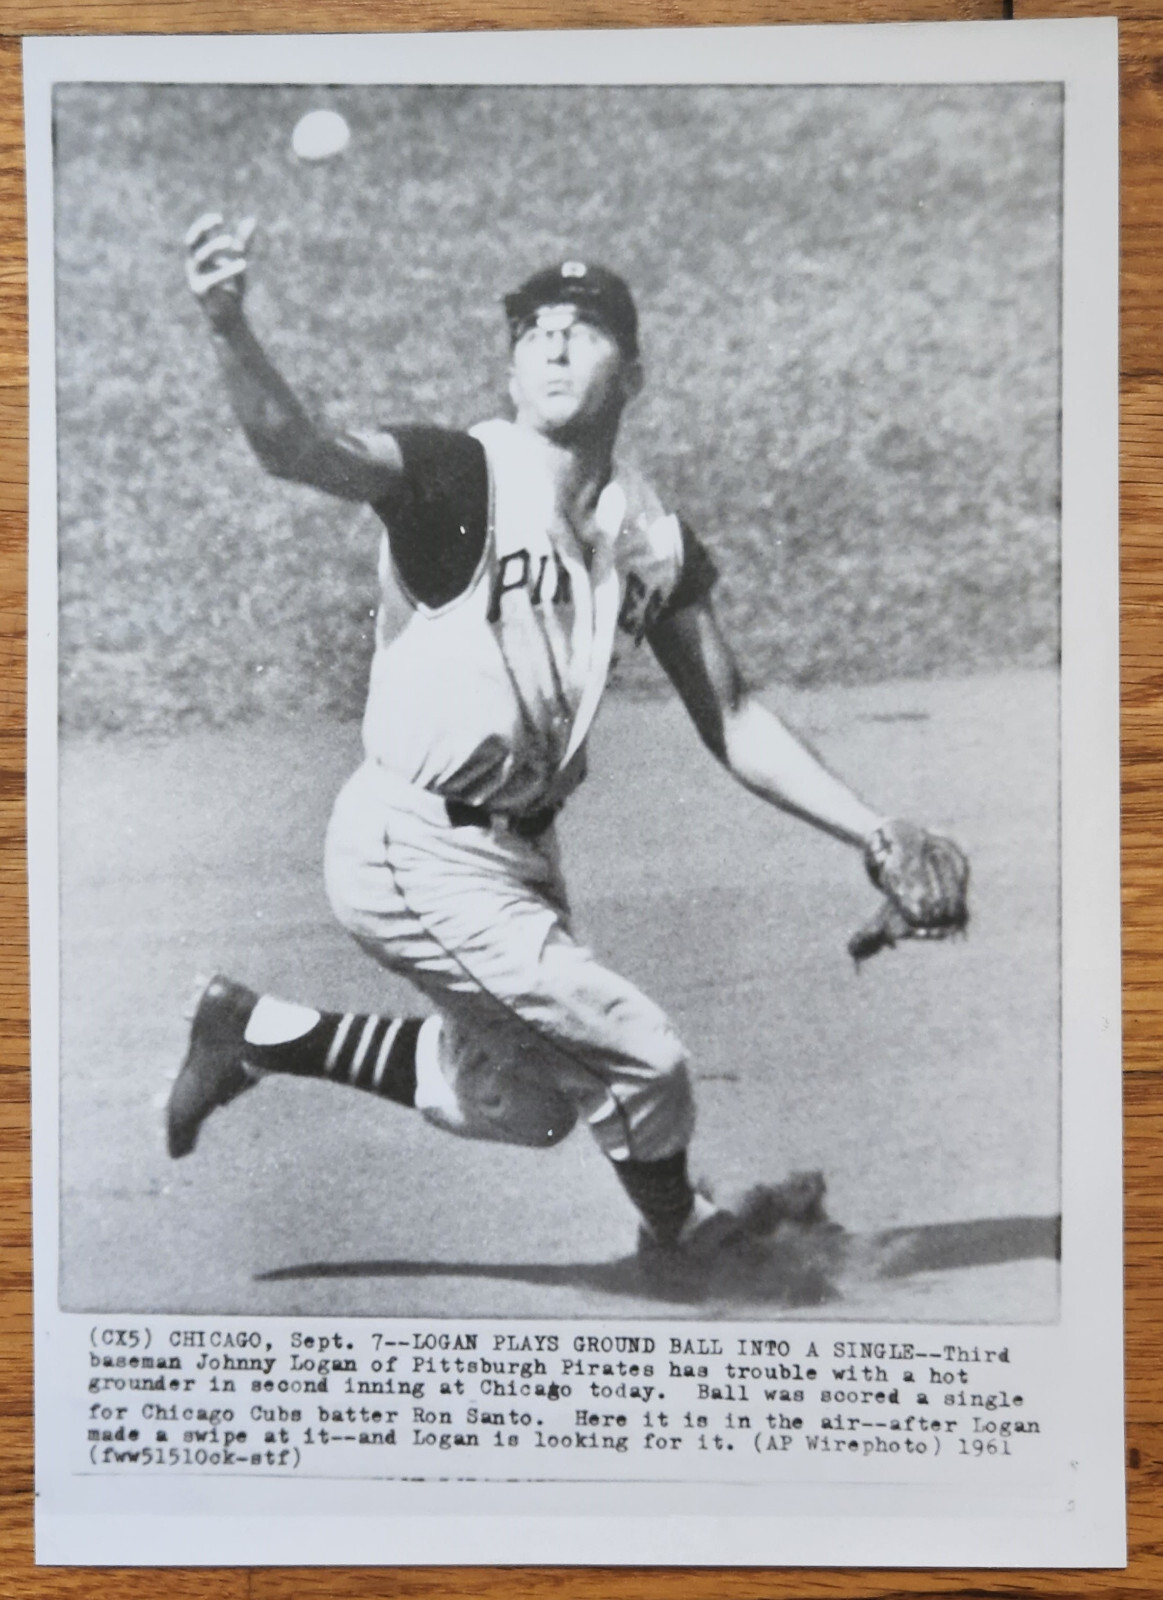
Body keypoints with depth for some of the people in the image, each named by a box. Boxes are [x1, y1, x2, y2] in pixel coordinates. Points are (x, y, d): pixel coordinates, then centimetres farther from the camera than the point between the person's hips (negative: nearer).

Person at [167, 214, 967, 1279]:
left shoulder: (653, 538, 3)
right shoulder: (460, 473, -14)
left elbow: (730, 720, 5)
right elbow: (302, 451, -31)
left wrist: (874, 834, 0)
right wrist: (231, 329, -50)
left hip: (518, 849, 8)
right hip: (415, 850, -8)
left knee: (522, 1099, 24)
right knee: (641, 1060, -3)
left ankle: (266, 1033, 32)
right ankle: (678, 1229, 31)